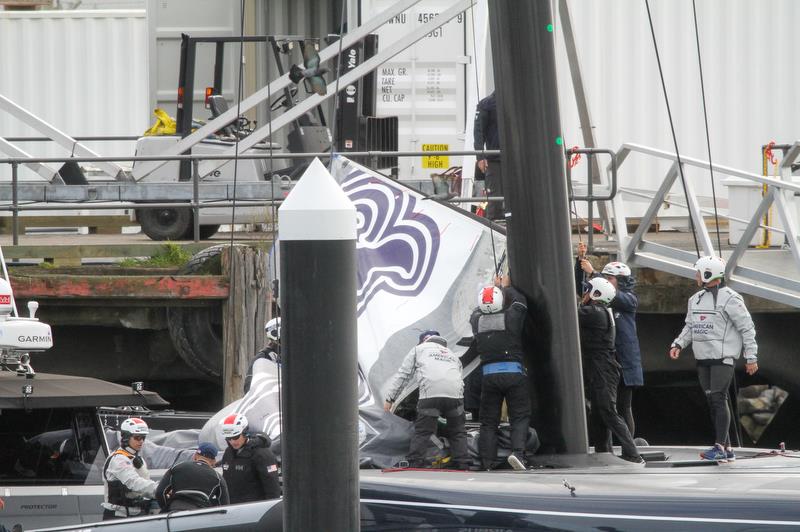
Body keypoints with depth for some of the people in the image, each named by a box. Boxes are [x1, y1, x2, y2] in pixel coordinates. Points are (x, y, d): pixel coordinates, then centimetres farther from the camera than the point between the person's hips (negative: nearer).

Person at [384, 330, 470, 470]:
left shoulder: (419, 349, 23)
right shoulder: (453, 355, 35)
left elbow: (403, 375, 17)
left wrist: (390, 398, 17)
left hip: (430, 394, -3)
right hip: (455, 394, 3)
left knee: (422, 432, 3)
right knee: (458, 432, 15)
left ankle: (415, 464, -3)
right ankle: (463, 465, 8)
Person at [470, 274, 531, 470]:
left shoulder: (477, 320, 1)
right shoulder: (510, 317, -8)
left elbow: (478, 310, 25)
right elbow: (520, 301, 12)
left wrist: (496, 287, 34)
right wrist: (507, 287, 29)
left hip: (489, 376, 2)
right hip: (514, 373, -2)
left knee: (488, 422, 8)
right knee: (520, 417, 2)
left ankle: (488, 463, 3)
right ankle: (518, 451, -20)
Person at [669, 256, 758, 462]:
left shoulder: (730, 299, -9)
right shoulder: (696, 299, 14)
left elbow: (747, 328, -7)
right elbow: (690, 327, 22)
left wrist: (751, 357, -9)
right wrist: (678, 345, 5)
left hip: (723, 358, -8)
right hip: (703, 358, 8)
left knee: (718, 399, -13)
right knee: (711, 401, 7)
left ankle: (720, 447, -15)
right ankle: (726, 448, 12)